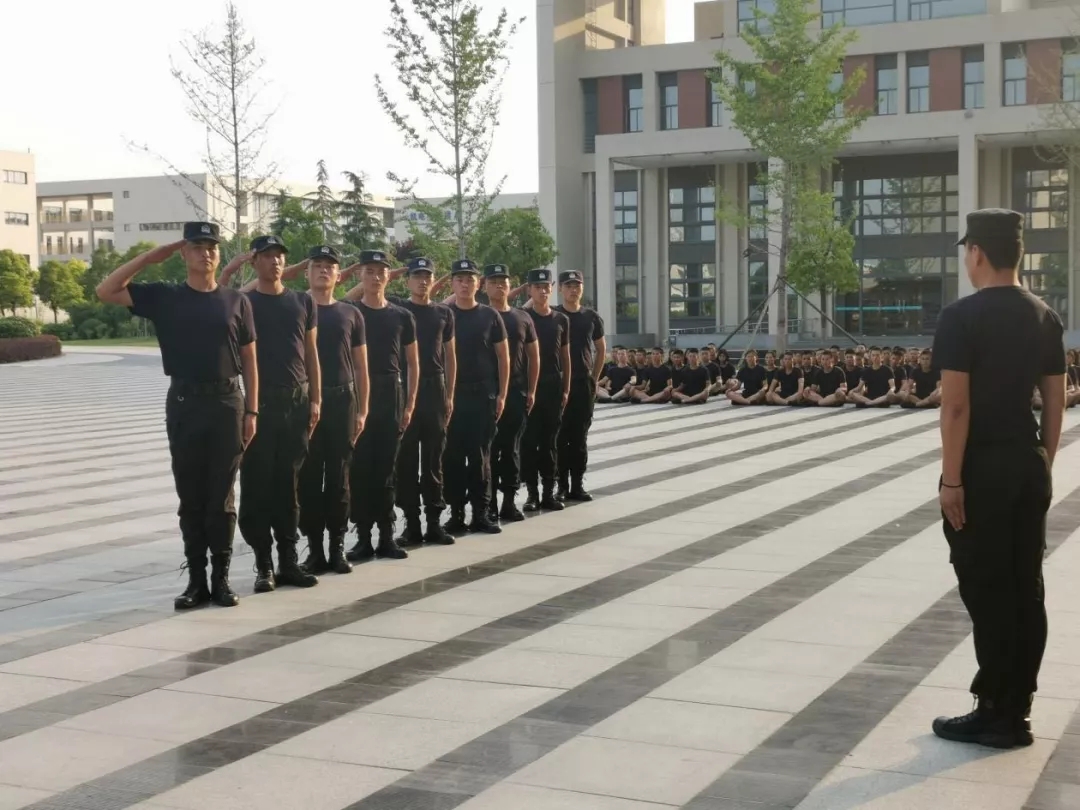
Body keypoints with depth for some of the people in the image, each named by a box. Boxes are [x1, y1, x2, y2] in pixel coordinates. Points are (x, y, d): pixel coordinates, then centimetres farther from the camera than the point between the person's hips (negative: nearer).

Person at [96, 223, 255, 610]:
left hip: (227, 403, 0)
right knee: (190, 498, 5)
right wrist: (149, 257, -5)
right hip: (183, 403, 0)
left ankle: (221, 579, 11)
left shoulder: (236, 301, 5)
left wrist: (252, 411, -1)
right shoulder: (164, 297, 4)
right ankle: (196, 581, 12)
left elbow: (249, 361, 6)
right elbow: (105, 292, -5)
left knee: (221, 498, 4)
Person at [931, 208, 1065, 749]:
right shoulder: (1045, 318, 8)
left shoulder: (961, 317, -12)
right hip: (1028, 464, 7)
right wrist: (1043, 464, 17)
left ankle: (996, 715, 4)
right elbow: (1055, 403, 10)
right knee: (1026, 588, 10)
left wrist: (951, 478, -15)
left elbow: (956, 405, -17)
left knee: (986, 591, -1)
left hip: (982, 467, -7)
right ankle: (1015, 711, 18)